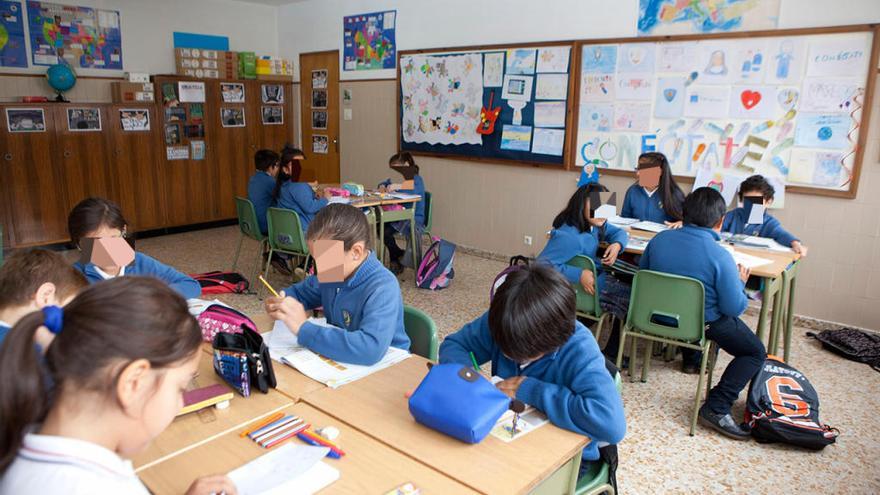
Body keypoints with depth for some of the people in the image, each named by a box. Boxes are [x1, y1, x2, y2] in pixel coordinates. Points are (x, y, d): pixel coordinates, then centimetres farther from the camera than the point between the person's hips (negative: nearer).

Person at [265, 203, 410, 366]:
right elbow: (298, 292, 16)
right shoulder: (331, 274, -3)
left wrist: (304, 329, -32)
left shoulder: (382, 288, -25)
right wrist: (279, 303, -6)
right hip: (339, 362, 6)